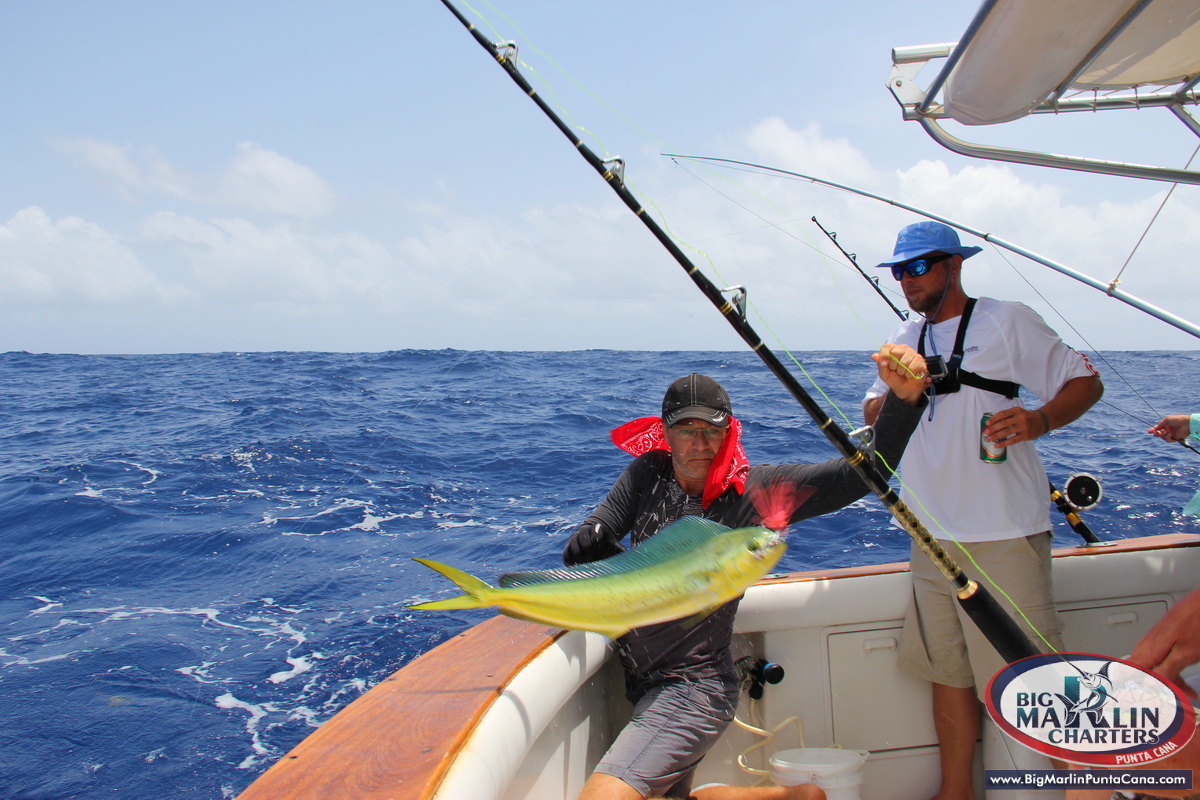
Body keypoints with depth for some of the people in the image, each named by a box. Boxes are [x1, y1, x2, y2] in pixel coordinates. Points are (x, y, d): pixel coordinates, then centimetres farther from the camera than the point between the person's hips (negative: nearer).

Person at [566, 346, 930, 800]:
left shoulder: (756, 490, -13)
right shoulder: (646, 475, -1)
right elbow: (581, 548, -5)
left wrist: (905, 397, -34)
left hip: (694, 689, -7)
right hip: (640, 685, 7)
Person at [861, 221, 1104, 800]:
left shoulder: (1006, 321, -1)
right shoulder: (907, 338, 16)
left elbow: (1086, 381, -2)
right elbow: (873, 411, 14)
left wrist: (1040, 420, -22)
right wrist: (892, 394, -9)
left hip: (1004, 534, -6)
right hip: (933, 535, 6)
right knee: (947, 670, 11)